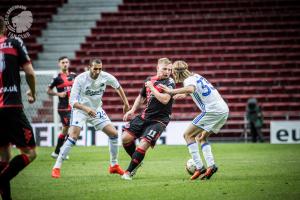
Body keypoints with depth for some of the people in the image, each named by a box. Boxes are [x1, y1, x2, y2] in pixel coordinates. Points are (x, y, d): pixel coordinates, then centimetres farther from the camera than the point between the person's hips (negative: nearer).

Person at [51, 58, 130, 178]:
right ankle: (57, 167, -16)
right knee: (73, 136, -22)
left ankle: (114, 165, 15)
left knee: (113, 133, -2)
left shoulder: (105, 77, -14)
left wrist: (126, 103, 13)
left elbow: (118, 87, 9)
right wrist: (86, 108, -44)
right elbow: (72, 101, -28)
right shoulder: (80, 79, -26)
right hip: (80, 109, -5)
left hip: (96, 111, 5)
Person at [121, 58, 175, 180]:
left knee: (143, 145, -18)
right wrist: (132, 110, 13)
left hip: (159, 120, -6)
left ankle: (129, 172, -4)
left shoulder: (170, 83, -9)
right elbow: (141, 97, 24)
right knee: (126, 138, -5)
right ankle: (137, 161, 19)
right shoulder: (150, 80, 9)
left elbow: (164, 100, -25)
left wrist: (152, 88, -16)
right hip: (145, 116, 6)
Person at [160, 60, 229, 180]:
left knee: (188, 135, 0)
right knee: (201, 137, 20)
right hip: (224, 110, 9)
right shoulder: (197, 76, 19)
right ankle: (211, 165, 2)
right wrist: (185, 95, 46)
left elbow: (190, 89, -33)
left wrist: (172, 91, -29)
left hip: (212, 111, -9)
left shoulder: (189, 80, -8)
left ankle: (199, 167, -9)